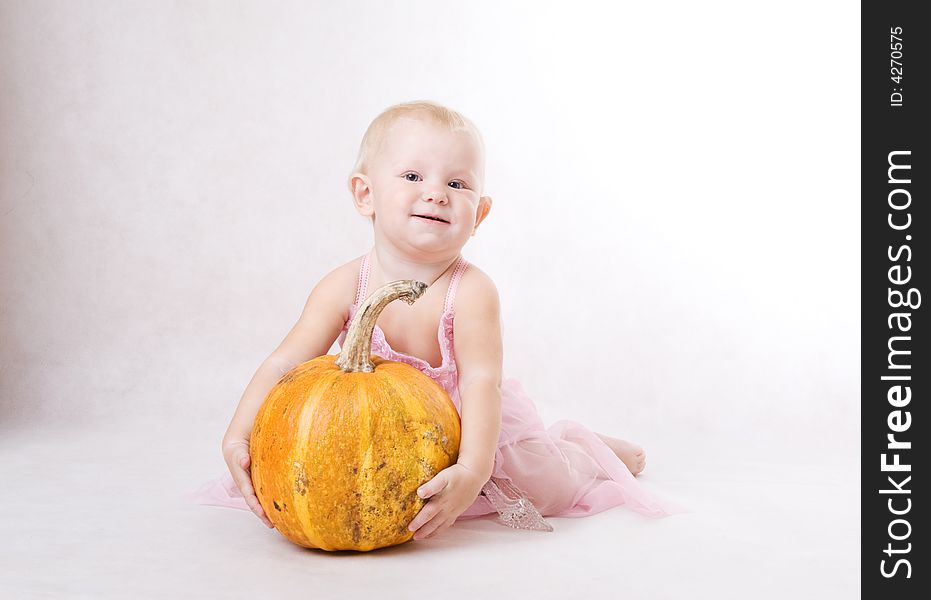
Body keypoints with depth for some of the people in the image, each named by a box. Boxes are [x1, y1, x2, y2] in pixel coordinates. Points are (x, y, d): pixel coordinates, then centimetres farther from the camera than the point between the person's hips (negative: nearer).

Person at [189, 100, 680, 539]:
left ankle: (589, 450, 32)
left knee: (548, 486, -9)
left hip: (467, 427, -3)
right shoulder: (345, 286, -21)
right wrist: (239, 438, -35)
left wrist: (472, 471, -51)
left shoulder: (472, 292, -28)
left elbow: (481, 383, -37)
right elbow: (284, 365, -22)